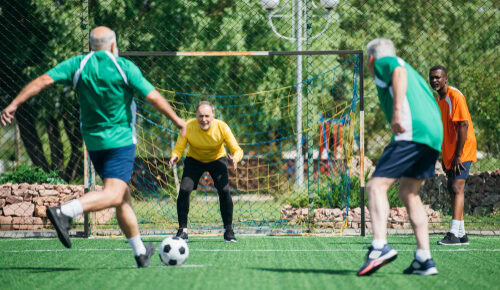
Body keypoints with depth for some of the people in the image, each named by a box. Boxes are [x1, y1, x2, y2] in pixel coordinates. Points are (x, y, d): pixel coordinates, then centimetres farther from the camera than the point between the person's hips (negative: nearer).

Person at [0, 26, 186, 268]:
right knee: (113, 195, -18)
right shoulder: (124, 67, -8)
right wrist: (176, 120, 5)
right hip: (120, 139, -6)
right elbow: (153, 97, -8)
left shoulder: (77, 65, 1)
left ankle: (140, 252, 20)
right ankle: (65, 212, -42)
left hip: (93, 141, 6)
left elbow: (43, 81, -11)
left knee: (123, 197, 15)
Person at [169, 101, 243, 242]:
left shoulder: (221, 127, -26)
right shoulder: (188, 126, -25)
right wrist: (175, 157, -45)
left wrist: (235, 159, -47)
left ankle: (229, 230, -5)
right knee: (184, 190, -20)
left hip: (217, 160, -1)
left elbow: (237, 150, -23)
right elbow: (178, 148, -21)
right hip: (194, 160, 1)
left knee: (224, 191, -22)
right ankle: (182, 230, -5)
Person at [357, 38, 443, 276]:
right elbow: (434, 107, 32)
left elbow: (399, 71, -15)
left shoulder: (383, 63, 9)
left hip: (412, 132, -9)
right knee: (408, 193, 17)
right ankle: (424, 259, 10)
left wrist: (397, 111, -25)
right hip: (434, 134, 9)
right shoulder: (412, 72, 34)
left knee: (377, 185, -13)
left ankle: (380, 245, -32)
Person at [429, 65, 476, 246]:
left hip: (463, 150, -9)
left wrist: (458, 155, -22)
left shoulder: (455, 96, -14)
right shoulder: (439, 99, 13)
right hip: (450, 153, 9)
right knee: (452, 189, 9)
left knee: (457, 188, -16)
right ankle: (461, 233, 14)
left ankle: (454, 234, -22)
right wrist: (446, 156, 15)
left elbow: (464, 125, -19)